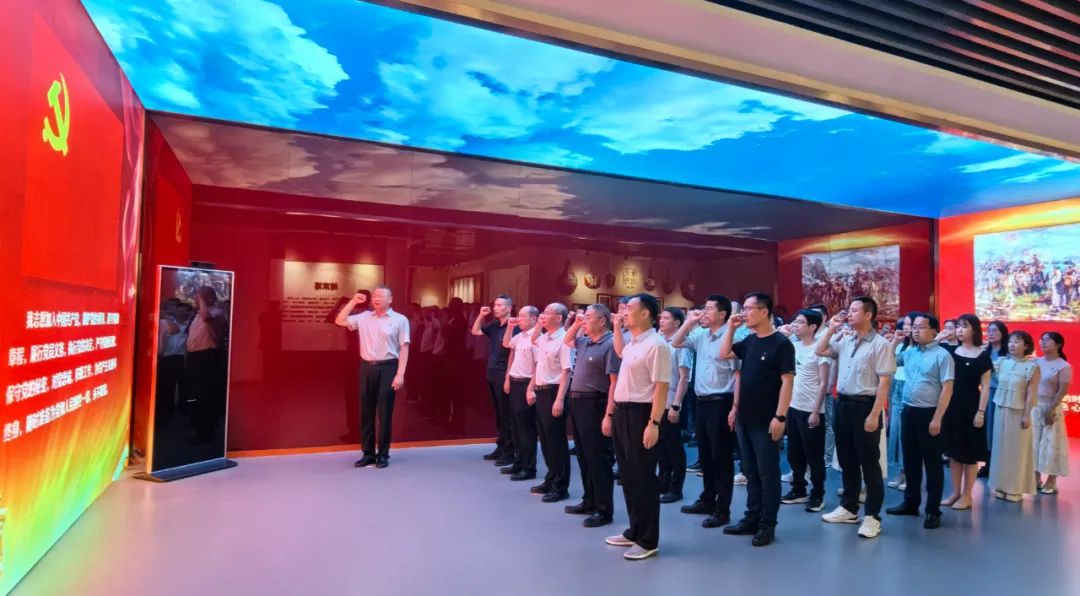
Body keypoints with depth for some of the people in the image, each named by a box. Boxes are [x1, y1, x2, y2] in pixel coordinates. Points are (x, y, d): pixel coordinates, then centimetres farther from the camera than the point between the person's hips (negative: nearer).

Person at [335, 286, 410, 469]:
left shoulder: (400, 320, -1)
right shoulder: (364, 317, 11)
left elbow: (404, 348, -4)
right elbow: (340, 321, 10)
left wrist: (400, 374, -11)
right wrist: (353, 301, 5)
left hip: (387, 368, -4)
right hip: (366, 368, 4)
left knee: (384, 412, 2)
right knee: (366, 412, 9)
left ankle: (383, 454, 13)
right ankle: (368, 453, 20)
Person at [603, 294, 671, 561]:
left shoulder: (656, 345, -15)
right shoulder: (630, 344, 13)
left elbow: (661, 388, -20)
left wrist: (654, 423, -24)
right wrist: (611, 414, 19)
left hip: (641, 414, -9)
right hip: (622, 412, 9)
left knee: (643, 478, 1)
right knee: (628, 475, 16)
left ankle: (648, 540, 14)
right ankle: (634, 531, 30)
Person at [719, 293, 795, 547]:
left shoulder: (781, 343, -11)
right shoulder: (749, 341, 9)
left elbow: (787, 382, -14)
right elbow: (723, 354, 10)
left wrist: (780, 416, -19)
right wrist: (731, 327, 4)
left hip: (766, 421, -7)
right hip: (745, 418, 7)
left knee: (768, 473, 4)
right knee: (750, 471, 15)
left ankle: (768, 525, 15)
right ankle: (751, 518, 26)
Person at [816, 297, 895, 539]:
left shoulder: (880, 344, -10)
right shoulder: (845, 341, 9)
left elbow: (884, 382, -14)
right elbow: (819, 351, 18)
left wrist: (874, 415, -18)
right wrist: (831, 328, 8)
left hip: (865, 406, -7)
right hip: (843, 404, 7)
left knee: (869, 462, 3)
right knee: (847, 460, 16)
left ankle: (872, 516, 13)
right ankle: (849, 507, 29)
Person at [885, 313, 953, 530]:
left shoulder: (942, 355, -9)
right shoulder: (909, 352, 8)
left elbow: (947, 389, -13)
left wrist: (937, 419, -17)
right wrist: (895, 342, 7)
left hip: (929, 414, -6)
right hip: (908, 411, 6)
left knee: (932, 463, 4)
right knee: (910, 460, 15)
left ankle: (933, 510, 15)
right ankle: (910, 503, 28)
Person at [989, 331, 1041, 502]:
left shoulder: (1032, 366, -8)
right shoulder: (1001, 362, 3)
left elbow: (1031, 394, -9)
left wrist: (1026, 415, -11)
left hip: (1018, 412, -4)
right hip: (1000, 410, 4)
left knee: (1017, 450, 4)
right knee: (1001, 447, 10)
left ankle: (1015, 489, 15)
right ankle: (1001, 485, 19)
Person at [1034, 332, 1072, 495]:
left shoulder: (1063, 366, -8)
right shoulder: (1036, 362, 5)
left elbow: (1062, 391, -12)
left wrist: (1051, 410, -16)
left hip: (1050, 407, -5)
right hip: (1033, 407, 5)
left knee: (1051, 443, 1)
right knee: (1034, 442, 9)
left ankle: (1051, 482, 10)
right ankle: (1036, 478, 19)